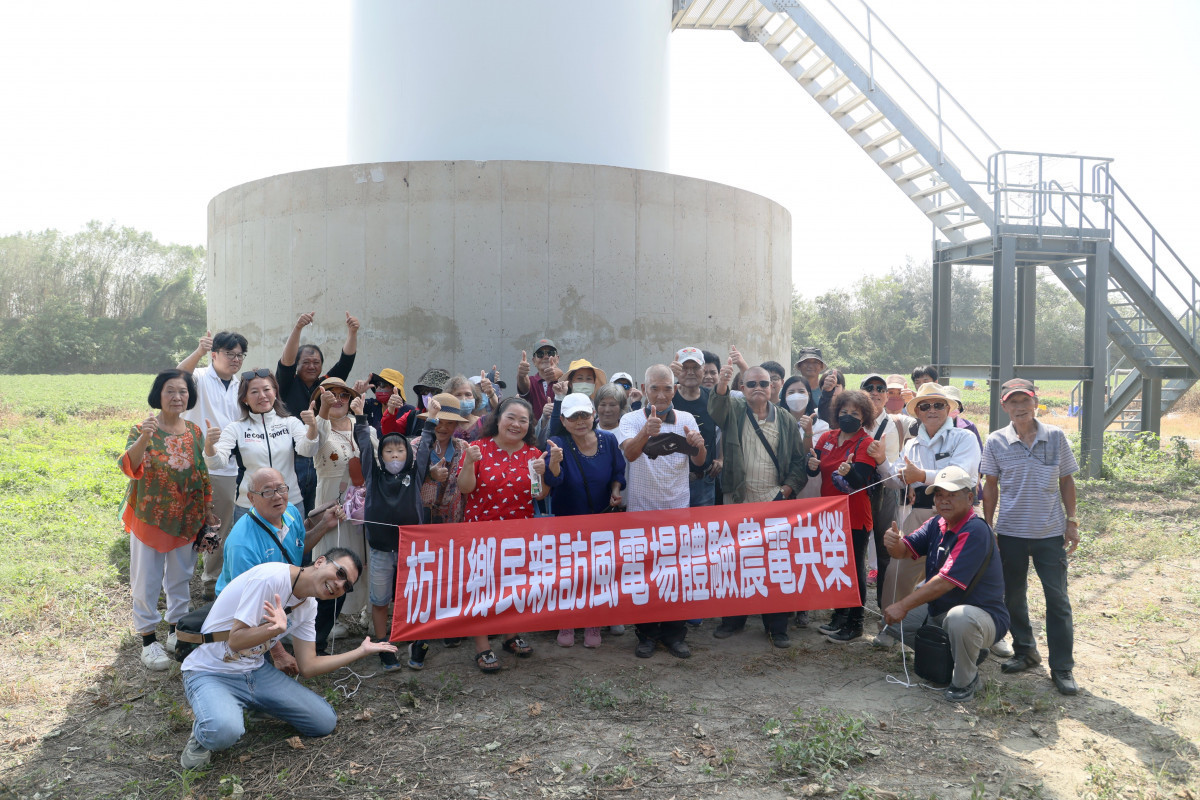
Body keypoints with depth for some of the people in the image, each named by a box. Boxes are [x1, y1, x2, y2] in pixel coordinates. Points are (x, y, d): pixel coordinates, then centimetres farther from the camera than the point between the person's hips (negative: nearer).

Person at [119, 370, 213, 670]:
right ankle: (148, 640, 17)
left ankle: (176, 631, 31)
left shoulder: (194, 432, 1)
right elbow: (129, 468, -27)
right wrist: (143, 438, -44)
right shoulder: (142, 430, -10)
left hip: (185, 521, 4)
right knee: (147, 582, 5)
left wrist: (206, 517, 9)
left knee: (180, 578, 16)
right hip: (149, 519, -4)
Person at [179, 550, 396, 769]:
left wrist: (361, 651, 4)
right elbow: (235, 640, -23)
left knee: (325, 722, -2)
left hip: (256, 671, 8)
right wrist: (277, 628, -42)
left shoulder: (308, 606, 2)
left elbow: (307, 667, 5)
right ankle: (203, 735, -1)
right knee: (224, 732, -38)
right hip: (210, 673, -7)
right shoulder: (271, 578, -23)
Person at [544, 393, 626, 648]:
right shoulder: (559, 443, -17)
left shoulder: (608, 440, -8)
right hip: (567, 519, -2)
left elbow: (618, 472, 8)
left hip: (602, 518, 2)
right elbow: (553, 479, -34)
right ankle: (565, 624, 24)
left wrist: (616, 490, -11)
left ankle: (593, 625, 26)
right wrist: (554, 461, -55)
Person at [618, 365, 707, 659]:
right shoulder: (631, 419, -4)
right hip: (642, 507, -1)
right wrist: (645, 432, -44)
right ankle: (647, 633, 16)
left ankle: (674, 633, 17)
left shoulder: (686, 419, 4)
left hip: (678, 506, 2)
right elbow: (629, 453, -23)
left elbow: (699, 462, -4)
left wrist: (698, 445, -27)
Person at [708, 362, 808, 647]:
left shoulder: (786, 421, 8)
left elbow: (799, 460, 7)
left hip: (776, 504, 0)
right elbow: (716, 407, -19)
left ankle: (776, 626, 16)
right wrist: (722, 384, -39)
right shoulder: (734, 412, 5)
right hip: (739, 503, 0)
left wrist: (788, 488, -7)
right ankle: (732, 620, 23)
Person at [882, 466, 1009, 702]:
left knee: (959, 617, -40)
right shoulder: (936, 524, 4)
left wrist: (903, 605, -28)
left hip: (982, 615, -9)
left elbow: (945, 581, -30)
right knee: (893, 619, 7)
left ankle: (965, 680, -10)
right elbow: (905, 551, -2)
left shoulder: (975, 532, -23)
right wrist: (894, 543, -28)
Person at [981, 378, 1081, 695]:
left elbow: (1066, 481, 4)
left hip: (1050, 532, -1)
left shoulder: (1055, 437, -3)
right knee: (1013, 596, 11)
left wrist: (1072, 521, 1)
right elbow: (991, 486, 3)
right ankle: (1025, 651, 30)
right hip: (1011, 532, 1)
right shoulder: (996, 441, -3)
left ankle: (1062, 667, 9)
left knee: (1057, 599, 0)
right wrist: (985, 526, 2)